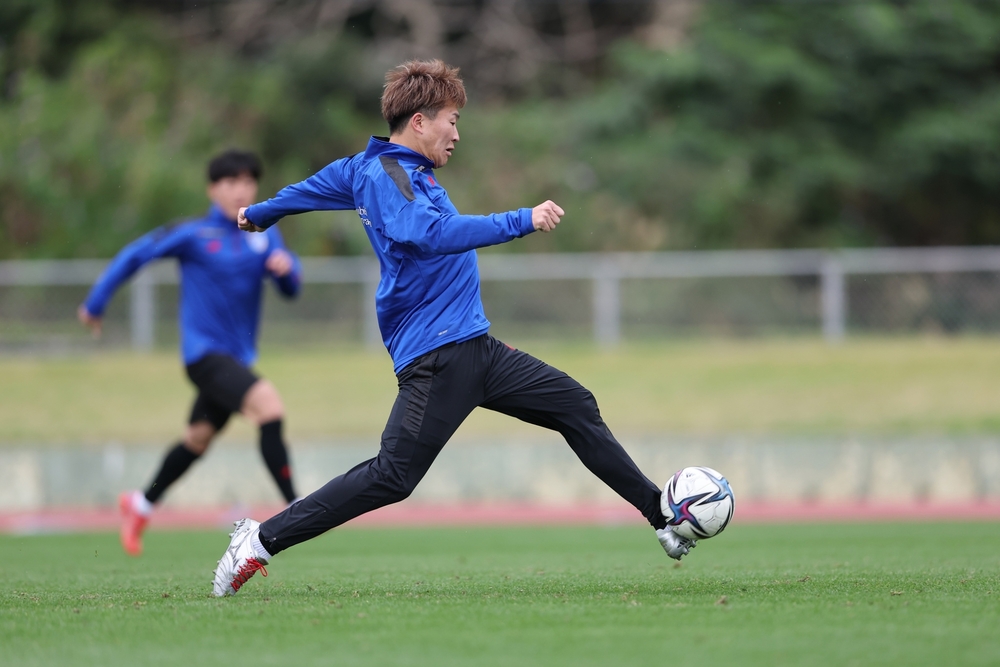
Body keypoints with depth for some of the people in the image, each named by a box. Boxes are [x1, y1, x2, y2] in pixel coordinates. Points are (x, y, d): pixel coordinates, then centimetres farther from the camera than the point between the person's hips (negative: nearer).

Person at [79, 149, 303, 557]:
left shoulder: (264, 235, 6)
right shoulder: (193, 235, -8)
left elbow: (290, 289, 5)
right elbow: (134, 256, 1)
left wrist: (286, 268, -19)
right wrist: (95, 304, 5)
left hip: (237, 355, 7)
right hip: (204, 351, -7)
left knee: (198, 438, 22)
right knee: (270, 407, -26)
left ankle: (142, 504, 44)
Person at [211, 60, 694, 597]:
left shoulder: (367, 168, 17)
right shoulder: (383, 175, -14)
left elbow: (312, 188, 35)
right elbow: (432, 233, -33)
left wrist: (259, 215, 55)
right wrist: (522, 221, -35)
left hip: (474, 350, 11)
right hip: (436, 359, -11)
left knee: (577, 408, 8)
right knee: (392, 477, -15)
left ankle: (661, 515, 15)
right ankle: (261, 541, -7)